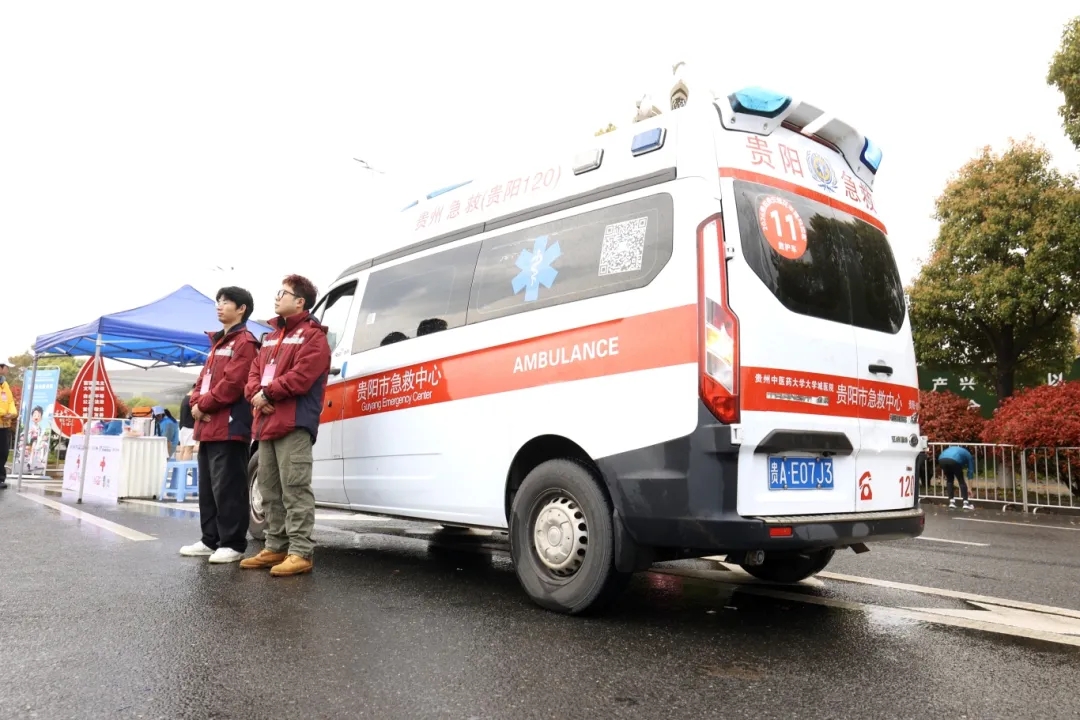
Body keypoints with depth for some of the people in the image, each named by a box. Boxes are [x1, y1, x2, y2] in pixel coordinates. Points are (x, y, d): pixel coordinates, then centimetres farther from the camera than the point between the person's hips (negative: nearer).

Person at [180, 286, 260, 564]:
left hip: (230, 427, -10)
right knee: (208, 488, 14)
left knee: (227, 488, -8)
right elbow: (203, 379, 21)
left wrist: (203, 406, -10)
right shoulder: (217, 343, 24)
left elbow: (232, 384, -17)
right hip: (208, 426, 10)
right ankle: (211, 540, 22)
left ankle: (232, 544, -3)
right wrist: (196, 403, 1)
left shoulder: (244, 343, -7)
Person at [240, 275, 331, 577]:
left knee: (295, 490, -10)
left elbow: (301, 378, -16)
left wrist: (267, 394, -10)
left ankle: (300, 553, -8)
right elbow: (255, 371, 18)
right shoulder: (272, 337, 25)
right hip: (266, 423, 10)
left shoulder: (312, 335, -4)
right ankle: (275, 547, 22)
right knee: (270, 492, 13)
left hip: (294, 425, -9)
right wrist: (256, 394, -3)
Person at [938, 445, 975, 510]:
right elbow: (970, 471, 30)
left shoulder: (952, 448, 43)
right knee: (961, 481, 18)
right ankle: (965, 503, 12)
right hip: (954, 460, -4)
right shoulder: (968, 455, 31)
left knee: (949, 480, 25)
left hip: (942, 459, 4)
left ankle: (951, 502, 20)